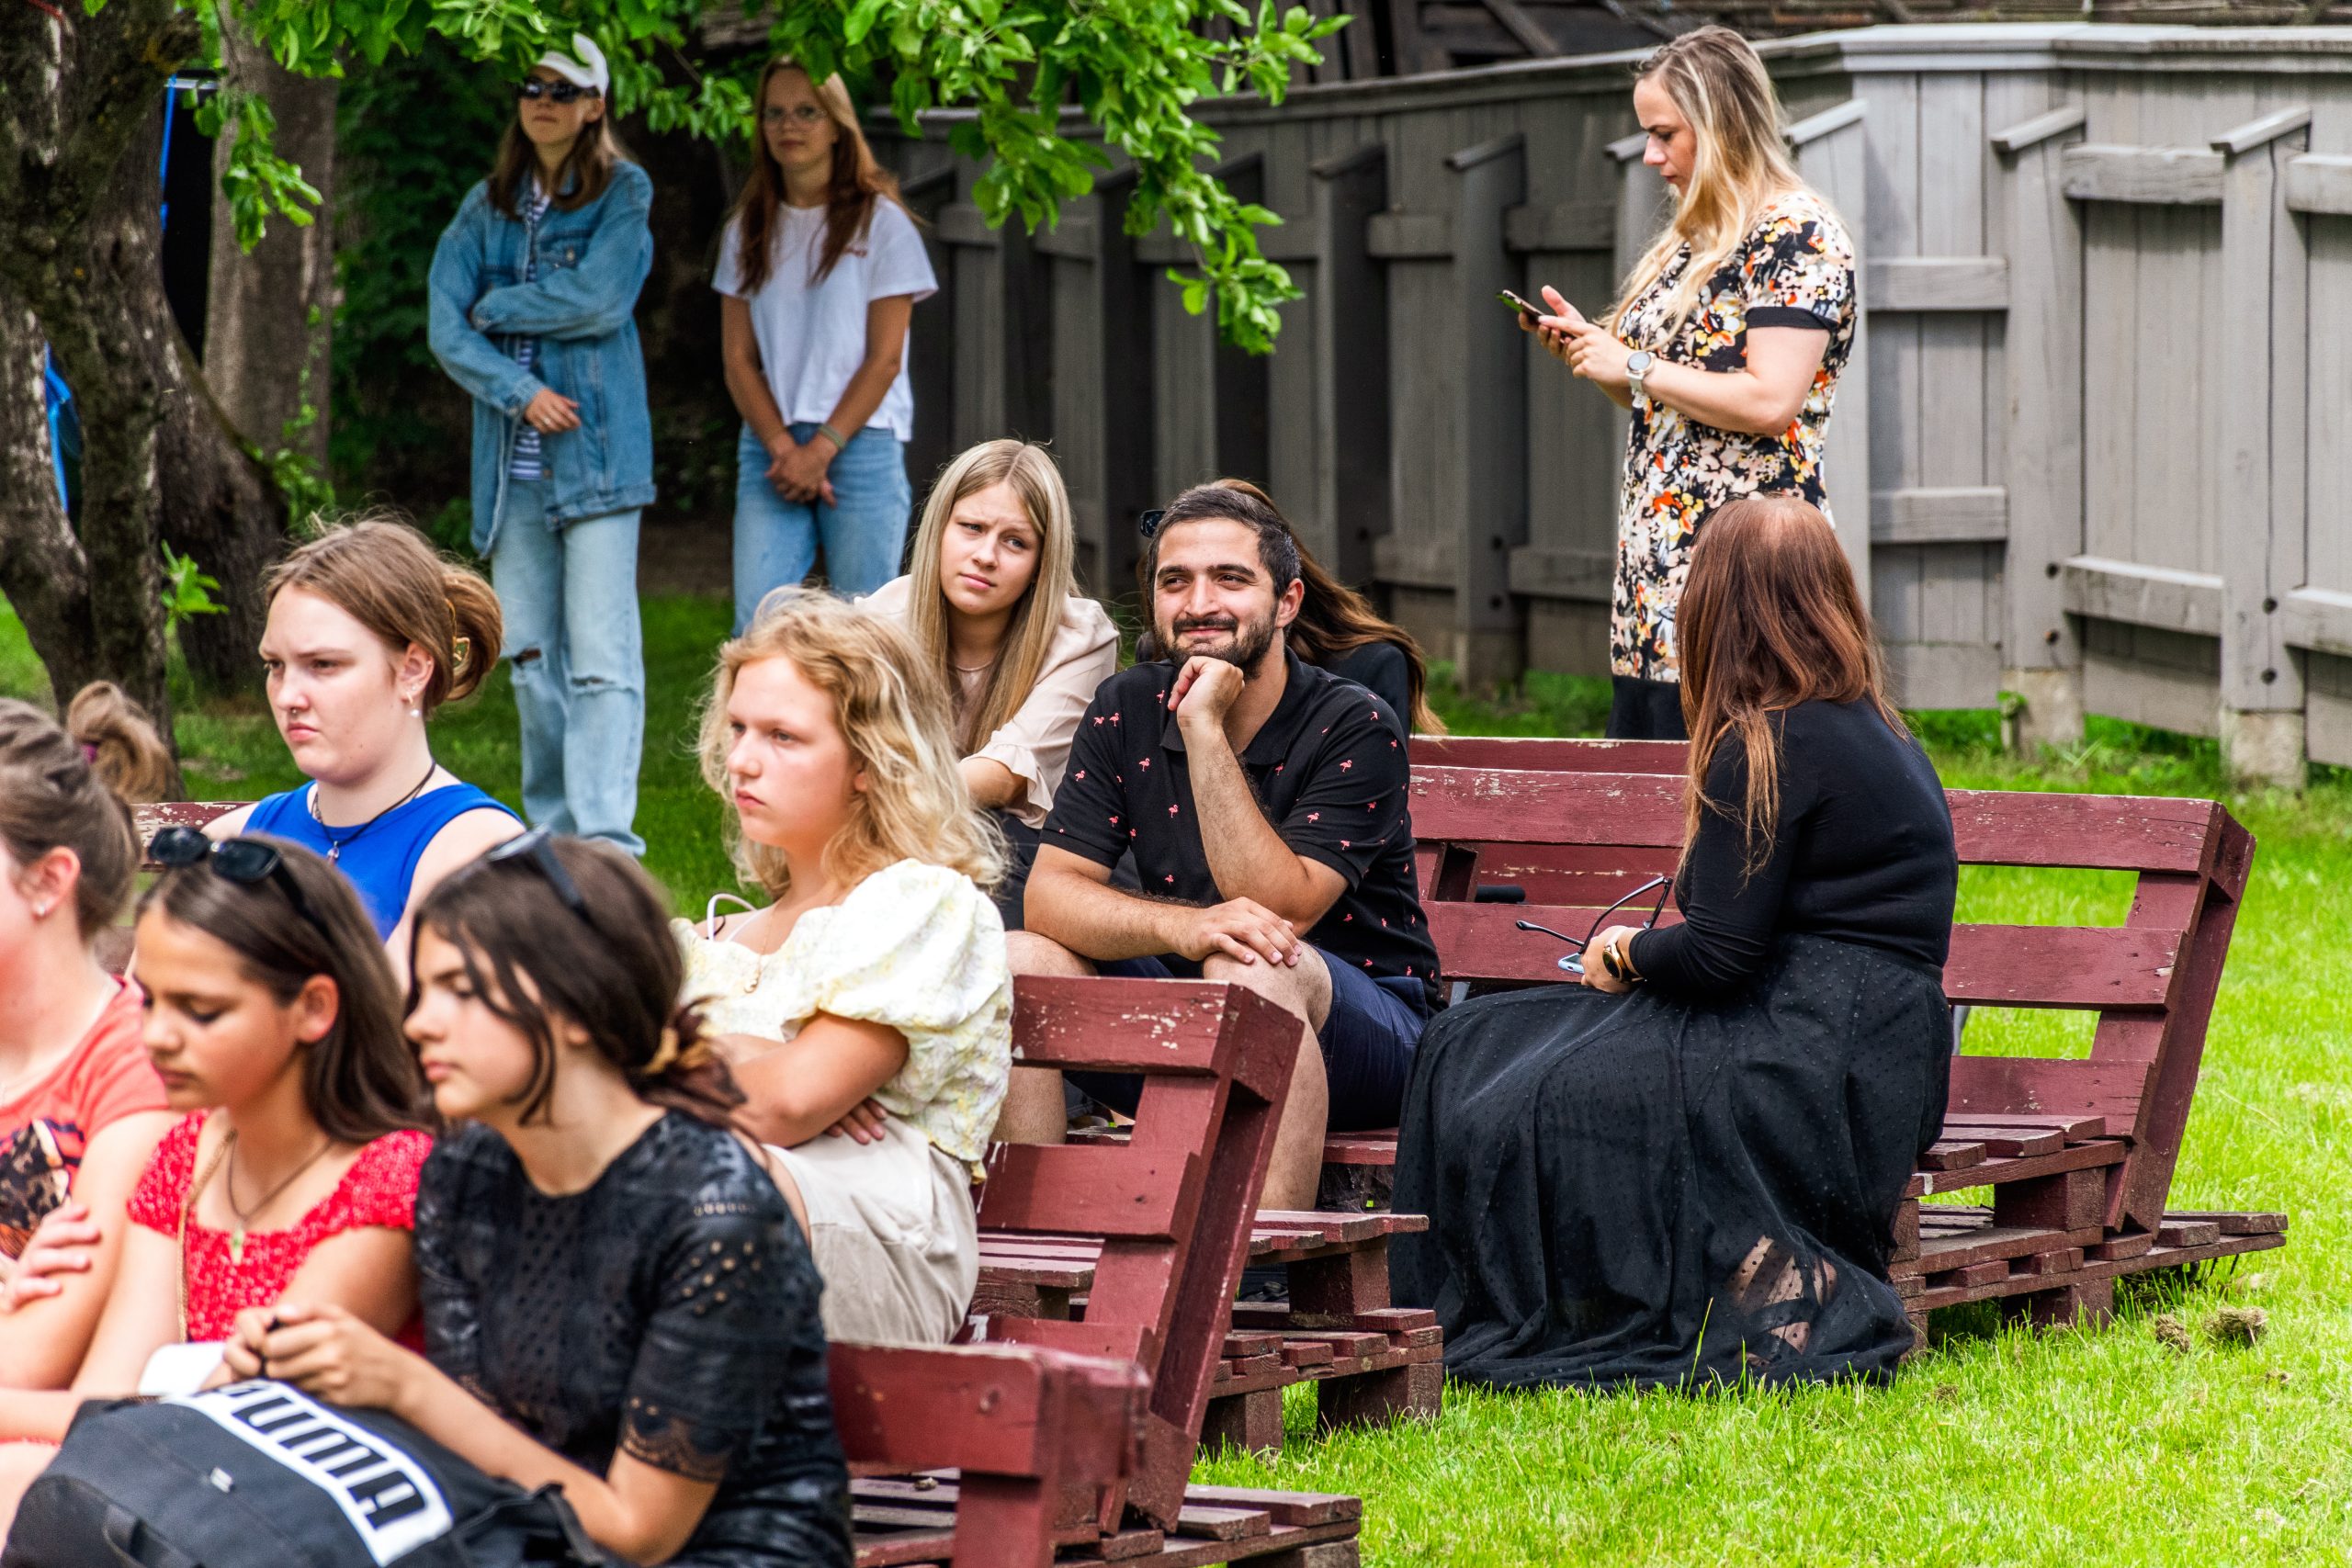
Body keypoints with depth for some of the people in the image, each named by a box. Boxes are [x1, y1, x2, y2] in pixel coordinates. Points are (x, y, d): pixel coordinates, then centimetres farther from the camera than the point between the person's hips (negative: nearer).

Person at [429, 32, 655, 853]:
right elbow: (446, 329, 4)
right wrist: (520, 393, -10)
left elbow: (600, 298, -12)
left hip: (598, 451, -5)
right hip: (513, 465, 5)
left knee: (601, 655, -13)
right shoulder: (487, 207, 14)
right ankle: (553, 832, 15)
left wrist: (498, 307, 0)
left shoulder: (623, 193, 2)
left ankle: (606, 836, -21)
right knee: (531, 655, 7)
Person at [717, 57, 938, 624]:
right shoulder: (749, 230, 13)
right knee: (757, 625, -12)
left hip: (860, 445, -3)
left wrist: (821, 450, -12)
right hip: (769, 448, 3)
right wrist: (782, 446, -7)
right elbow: (739, 358, 9)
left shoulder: (880, 223, 2)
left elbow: (884, 358, -3)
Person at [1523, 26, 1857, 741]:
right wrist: (1587, 344, 9)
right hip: (1656, 570, 9)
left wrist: (1633, 367, -13)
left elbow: (1770, 401, -20)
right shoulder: (1694, 240, 20)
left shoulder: (1795, 237, -9)